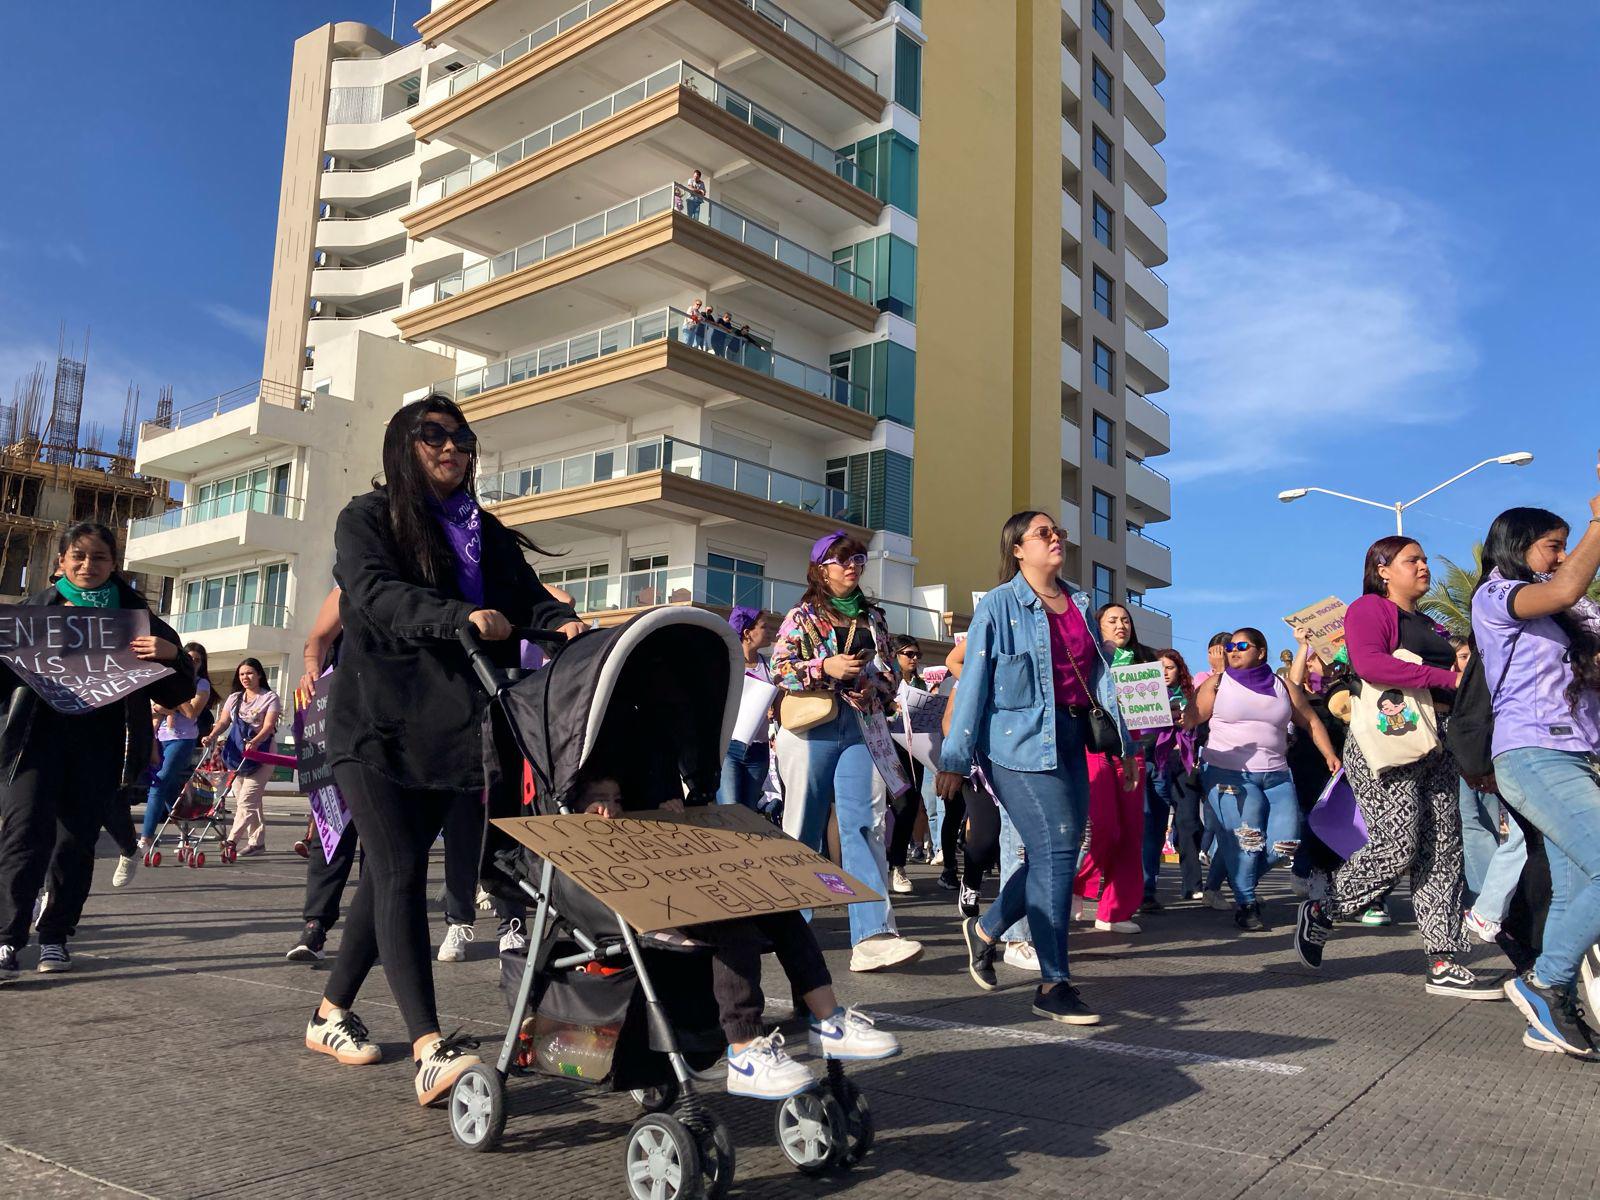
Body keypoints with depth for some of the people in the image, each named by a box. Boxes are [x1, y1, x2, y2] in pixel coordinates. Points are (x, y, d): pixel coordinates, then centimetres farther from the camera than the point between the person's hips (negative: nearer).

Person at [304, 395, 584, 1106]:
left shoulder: (486, 532, 18)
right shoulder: (367, 518, 2)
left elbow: (525, 595, 6)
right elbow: (374, 592, -17)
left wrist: (562, 622, -18)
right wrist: (462, 615, -33)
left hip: (448, 730, 6)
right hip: (376, 724, -5)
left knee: (390, 874, 12)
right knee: (400, 873, -14)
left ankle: (331, 1014, 27)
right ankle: (431, 1053, -21)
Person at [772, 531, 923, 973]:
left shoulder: (873, 618, 17)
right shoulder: (802, 616, 7)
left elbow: (891, 673, 17)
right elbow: (779, 668, -2)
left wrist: (872, 690, -5)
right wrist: (826, 667, -15)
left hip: (860, 729, 2)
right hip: (811, 729, -2)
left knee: (863, 826, -11)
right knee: (803, 826, 5)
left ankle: (873, 936, -19)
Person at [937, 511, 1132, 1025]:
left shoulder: (1079, 605, 15)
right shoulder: (998, 606, -3)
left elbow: (1099, 677, 17)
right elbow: (972, 683, -6)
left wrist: (1124, 743, 16)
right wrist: (955, 759, -8)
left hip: (1070, 741, 7)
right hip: (1020, 744, -7)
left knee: (1056, 856, 8)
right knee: (1055, 852, -11)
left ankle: (985, 931, 29)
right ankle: (1054, 986, -1)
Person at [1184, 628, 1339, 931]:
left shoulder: (1283, 686, 13)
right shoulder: (1218, 684, 5)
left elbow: (1311, 722, 17)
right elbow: (1191, 717, -6)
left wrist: (1330, 755, 7)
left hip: (1276, 775, 3)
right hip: (1228, 773, -3)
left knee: (1285, 843, -6)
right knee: (1245, 835, -18)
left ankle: (1241, 880, 23)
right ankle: (1245, 904, 2)